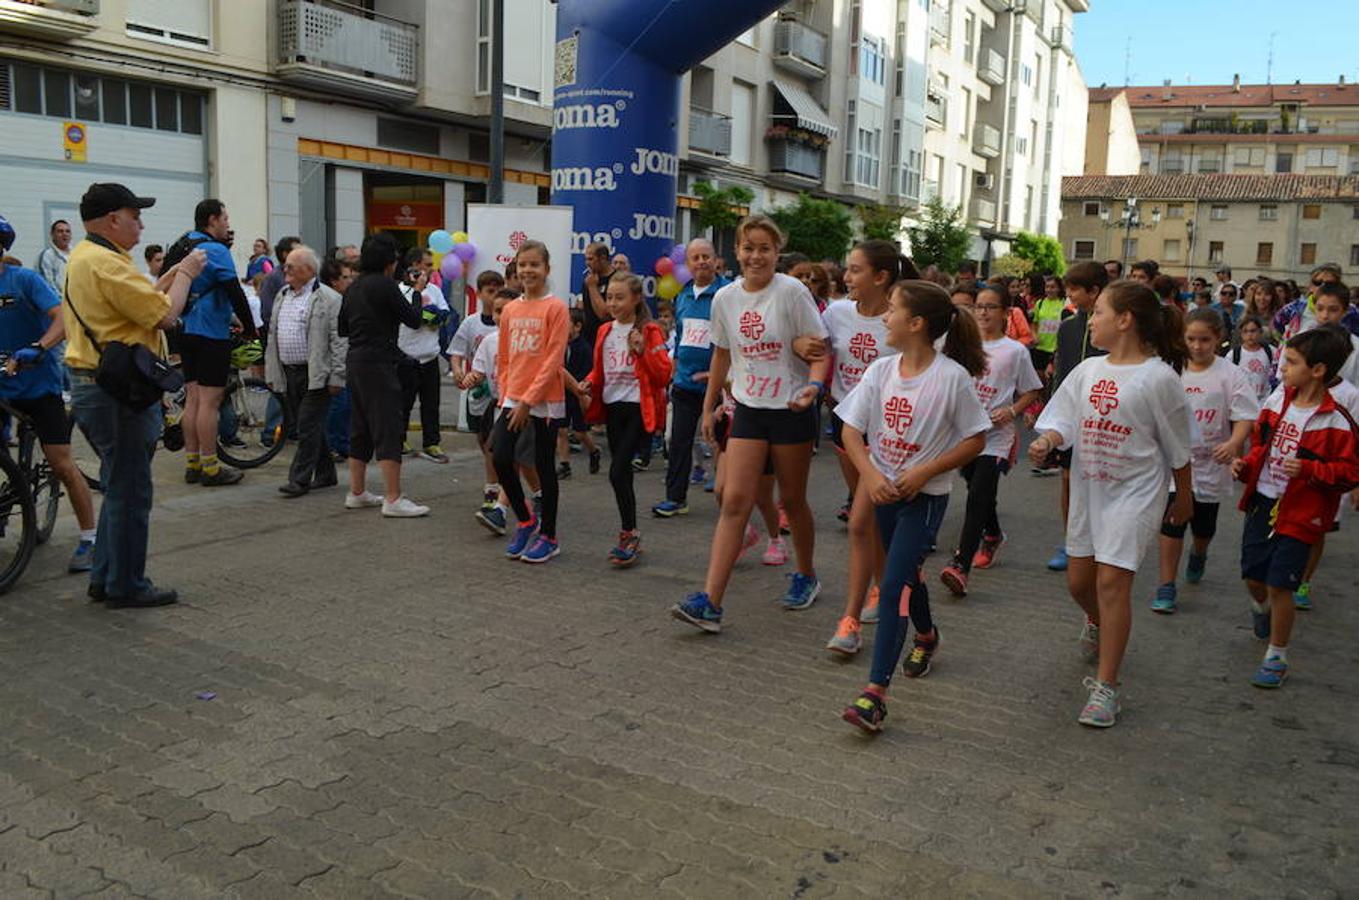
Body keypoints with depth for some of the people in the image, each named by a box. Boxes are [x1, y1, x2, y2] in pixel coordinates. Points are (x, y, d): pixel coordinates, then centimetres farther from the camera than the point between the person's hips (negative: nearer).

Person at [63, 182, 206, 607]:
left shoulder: (83, 255, 15)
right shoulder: (105, 263, -18)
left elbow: (142, 301, 16)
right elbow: (165, 316, -19)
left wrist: (173, 274, 12)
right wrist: (186, 274, -5)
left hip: (92, 384, 11)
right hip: (118, 391, -11)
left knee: (120, 487, 19)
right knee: (130, 490, 0)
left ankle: (105, 579, 26)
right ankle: (125, 586, 10)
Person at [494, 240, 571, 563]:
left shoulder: (555, 308, -8)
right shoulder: (509, 309, 10)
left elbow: (554, 359, -14)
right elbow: (503, 358, 14)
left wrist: (528, 401, -17)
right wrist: (506, 395, 4)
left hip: (545, 400, -5)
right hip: (512, 399, 5)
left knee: (544, 466, 3)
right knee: (501, 458, -4)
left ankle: (548, 536, 17)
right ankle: (525, 519, 18)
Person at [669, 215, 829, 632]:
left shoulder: (792, 292, -10)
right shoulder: (725, 298, 3)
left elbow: (820, 351, -9)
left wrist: (814, 386, -29)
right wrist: (708, 406, 17)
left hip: (792, 410, -3)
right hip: (748, 410, 3)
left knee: (792, 499, 10)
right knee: (735, 501, -6)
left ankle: (806, 575, 35)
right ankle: (710, 601, -10)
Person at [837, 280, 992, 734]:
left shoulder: (952, 377, -16)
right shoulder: (881, 370, -2)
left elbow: (976, 440, -9)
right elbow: (851, 429, -1)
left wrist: (924, 473, -17)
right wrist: (870, 475, -17)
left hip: (925, 495, -5)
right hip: (884, 490, 6)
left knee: (894, 586, -14)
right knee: (908, 573, 23)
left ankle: (875, 692, -13)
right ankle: (926, 635, 52)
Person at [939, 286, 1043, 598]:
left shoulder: (1015, 351, -2)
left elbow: (1031, 391, 4)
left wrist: (1011, 411, -13)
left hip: (995, 436, -4)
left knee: (978, 499, -15)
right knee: (980, 496, 19)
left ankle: (961, 566, -19)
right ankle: (992, 536, 46)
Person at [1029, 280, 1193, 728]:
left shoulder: (1159, 377, -10)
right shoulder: (1087, 371, 5)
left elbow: (1177, 445, -2)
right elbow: (1064, 419, 2)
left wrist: (1184, 497, 6)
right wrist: (1047, 439, -21)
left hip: (1135, 491, -6)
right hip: (1088, 489, 6)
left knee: (1112, 580, -11)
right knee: (1078, 579, 14)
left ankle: (1105, 687, -3)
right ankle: (1097, 624, 49)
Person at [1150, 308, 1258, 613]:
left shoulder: (1230, 375, -8)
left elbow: (1245, 416, -12)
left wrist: (1234, 443, -29)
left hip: (1211, 462, 0)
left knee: (1204, 525, 16)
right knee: (1172, 522, -6)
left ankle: (1198, 555, 50)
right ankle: (1166, 588, 0)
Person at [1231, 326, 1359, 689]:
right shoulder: (1277, 401, 1)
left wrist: (1308, 469, -26)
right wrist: (1246, 465, 0)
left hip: (1299, 514, -5)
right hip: (1262, 502, 5)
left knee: (1279, 585, -3)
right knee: (1252, 576, 16)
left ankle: (1277, 658, 15)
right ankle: (1260, 606, 52)